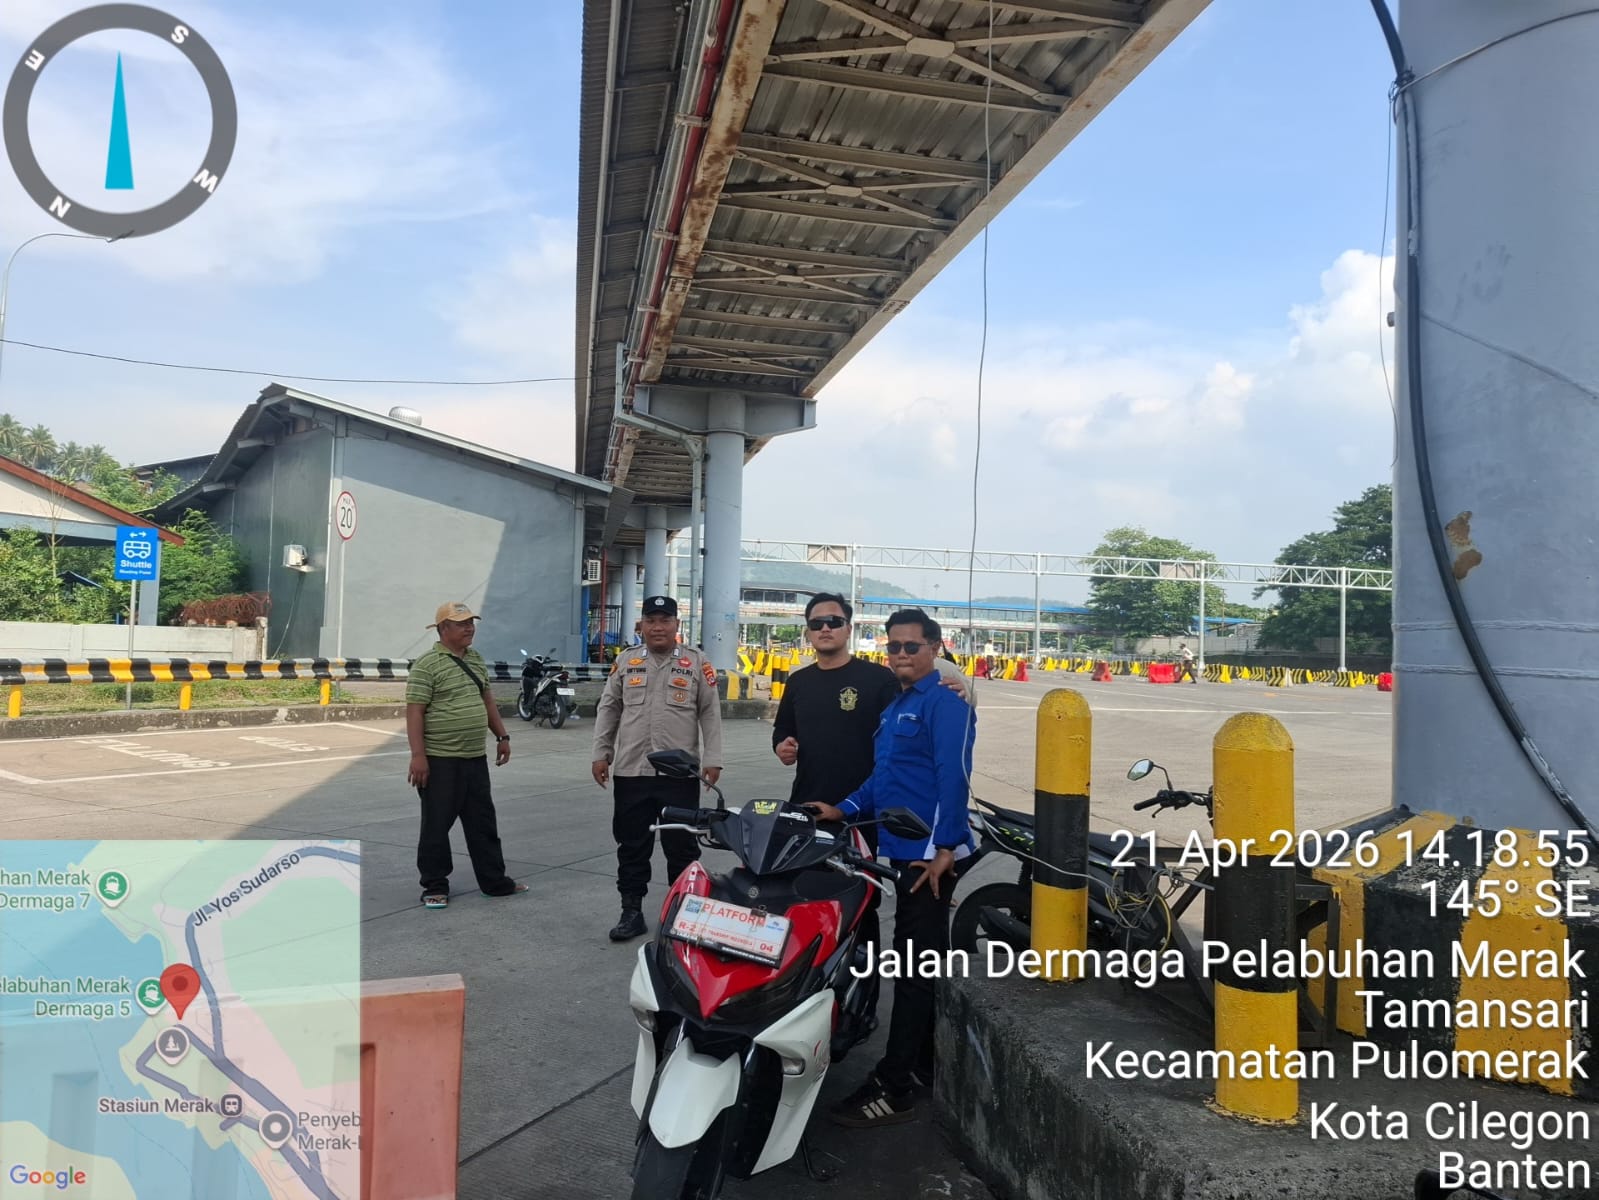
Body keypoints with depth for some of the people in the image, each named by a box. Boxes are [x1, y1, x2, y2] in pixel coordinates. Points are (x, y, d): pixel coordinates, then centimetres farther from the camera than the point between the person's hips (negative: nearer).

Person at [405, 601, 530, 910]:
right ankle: (435, 887, 15)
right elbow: (414, 711, -15)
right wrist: (418, 755, -21)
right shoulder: (427, 665, -11)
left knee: (483, 824, 13)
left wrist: (502, 736, 19)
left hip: (475, 758, 7)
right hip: (440, 761, -7)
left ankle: (494, 881, 21)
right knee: (436, 826, 4)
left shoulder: (476, 659, 13)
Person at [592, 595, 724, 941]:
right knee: (632, 847, 9)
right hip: (631, 771, 2)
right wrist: (601, 753, 6)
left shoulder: (696, 663, 1)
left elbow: (710, 713, 1)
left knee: (682, 847, 5)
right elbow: (608, 709, 12)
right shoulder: (626, 662, 9)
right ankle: (632, 912, 19)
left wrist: (712, 758, -6)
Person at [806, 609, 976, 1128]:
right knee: (923, 964, 16)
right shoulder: (895, 705, 20)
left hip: (930, 852, -10)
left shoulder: (945, 700, -10)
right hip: (903, 849, 10)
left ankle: (894, 1089, -1)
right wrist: (842, 810, 12)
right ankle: (924, 1068, 27)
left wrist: (943, 848, -22)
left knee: (914, 968, -6)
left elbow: (954, 774, -18)